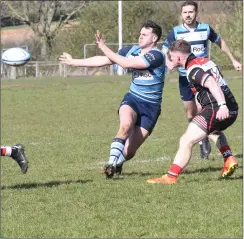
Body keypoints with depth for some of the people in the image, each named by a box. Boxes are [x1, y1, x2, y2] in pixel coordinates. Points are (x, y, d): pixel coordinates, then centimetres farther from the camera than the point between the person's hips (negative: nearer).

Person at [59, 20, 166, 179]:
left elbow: (126, 63, -24)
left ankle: (117, 164, 30)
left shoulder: (156, 55, -18)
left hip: (151, 106, -3)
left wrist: (104, 47, -20)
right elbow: (102, 60, 9)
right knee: (126, 125, -33)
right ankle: (112, 162, -30)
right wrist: (73, 62, 10)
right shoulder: (132, 50, 2)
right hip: (132, 99, 3)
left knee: (130, 151, -2)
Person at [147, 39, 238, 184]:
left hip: (215, 110, -10)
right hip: (232, 109, 10)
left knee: (186, 141, -9)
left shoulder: (193, 69, -10)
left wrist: (222, 105, -35)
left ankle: (171, 177, -13)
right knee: (214, 131, 40)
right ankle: (229, 159, 23)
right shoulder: (206, 61, 18)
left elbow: (211, 83, -26)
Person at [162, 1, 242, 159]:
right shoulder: (176, 32, -5)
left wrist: (233, 60, 18)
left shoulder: (206, 29, -2)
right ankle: (203, 141, 23)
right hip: (185, 78, 1)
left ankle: (204, 140, 4)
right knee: (190, 115, 5)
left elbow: (220, 42, 16)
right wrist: (169, 63, -28)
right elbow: (164, 52, -6)